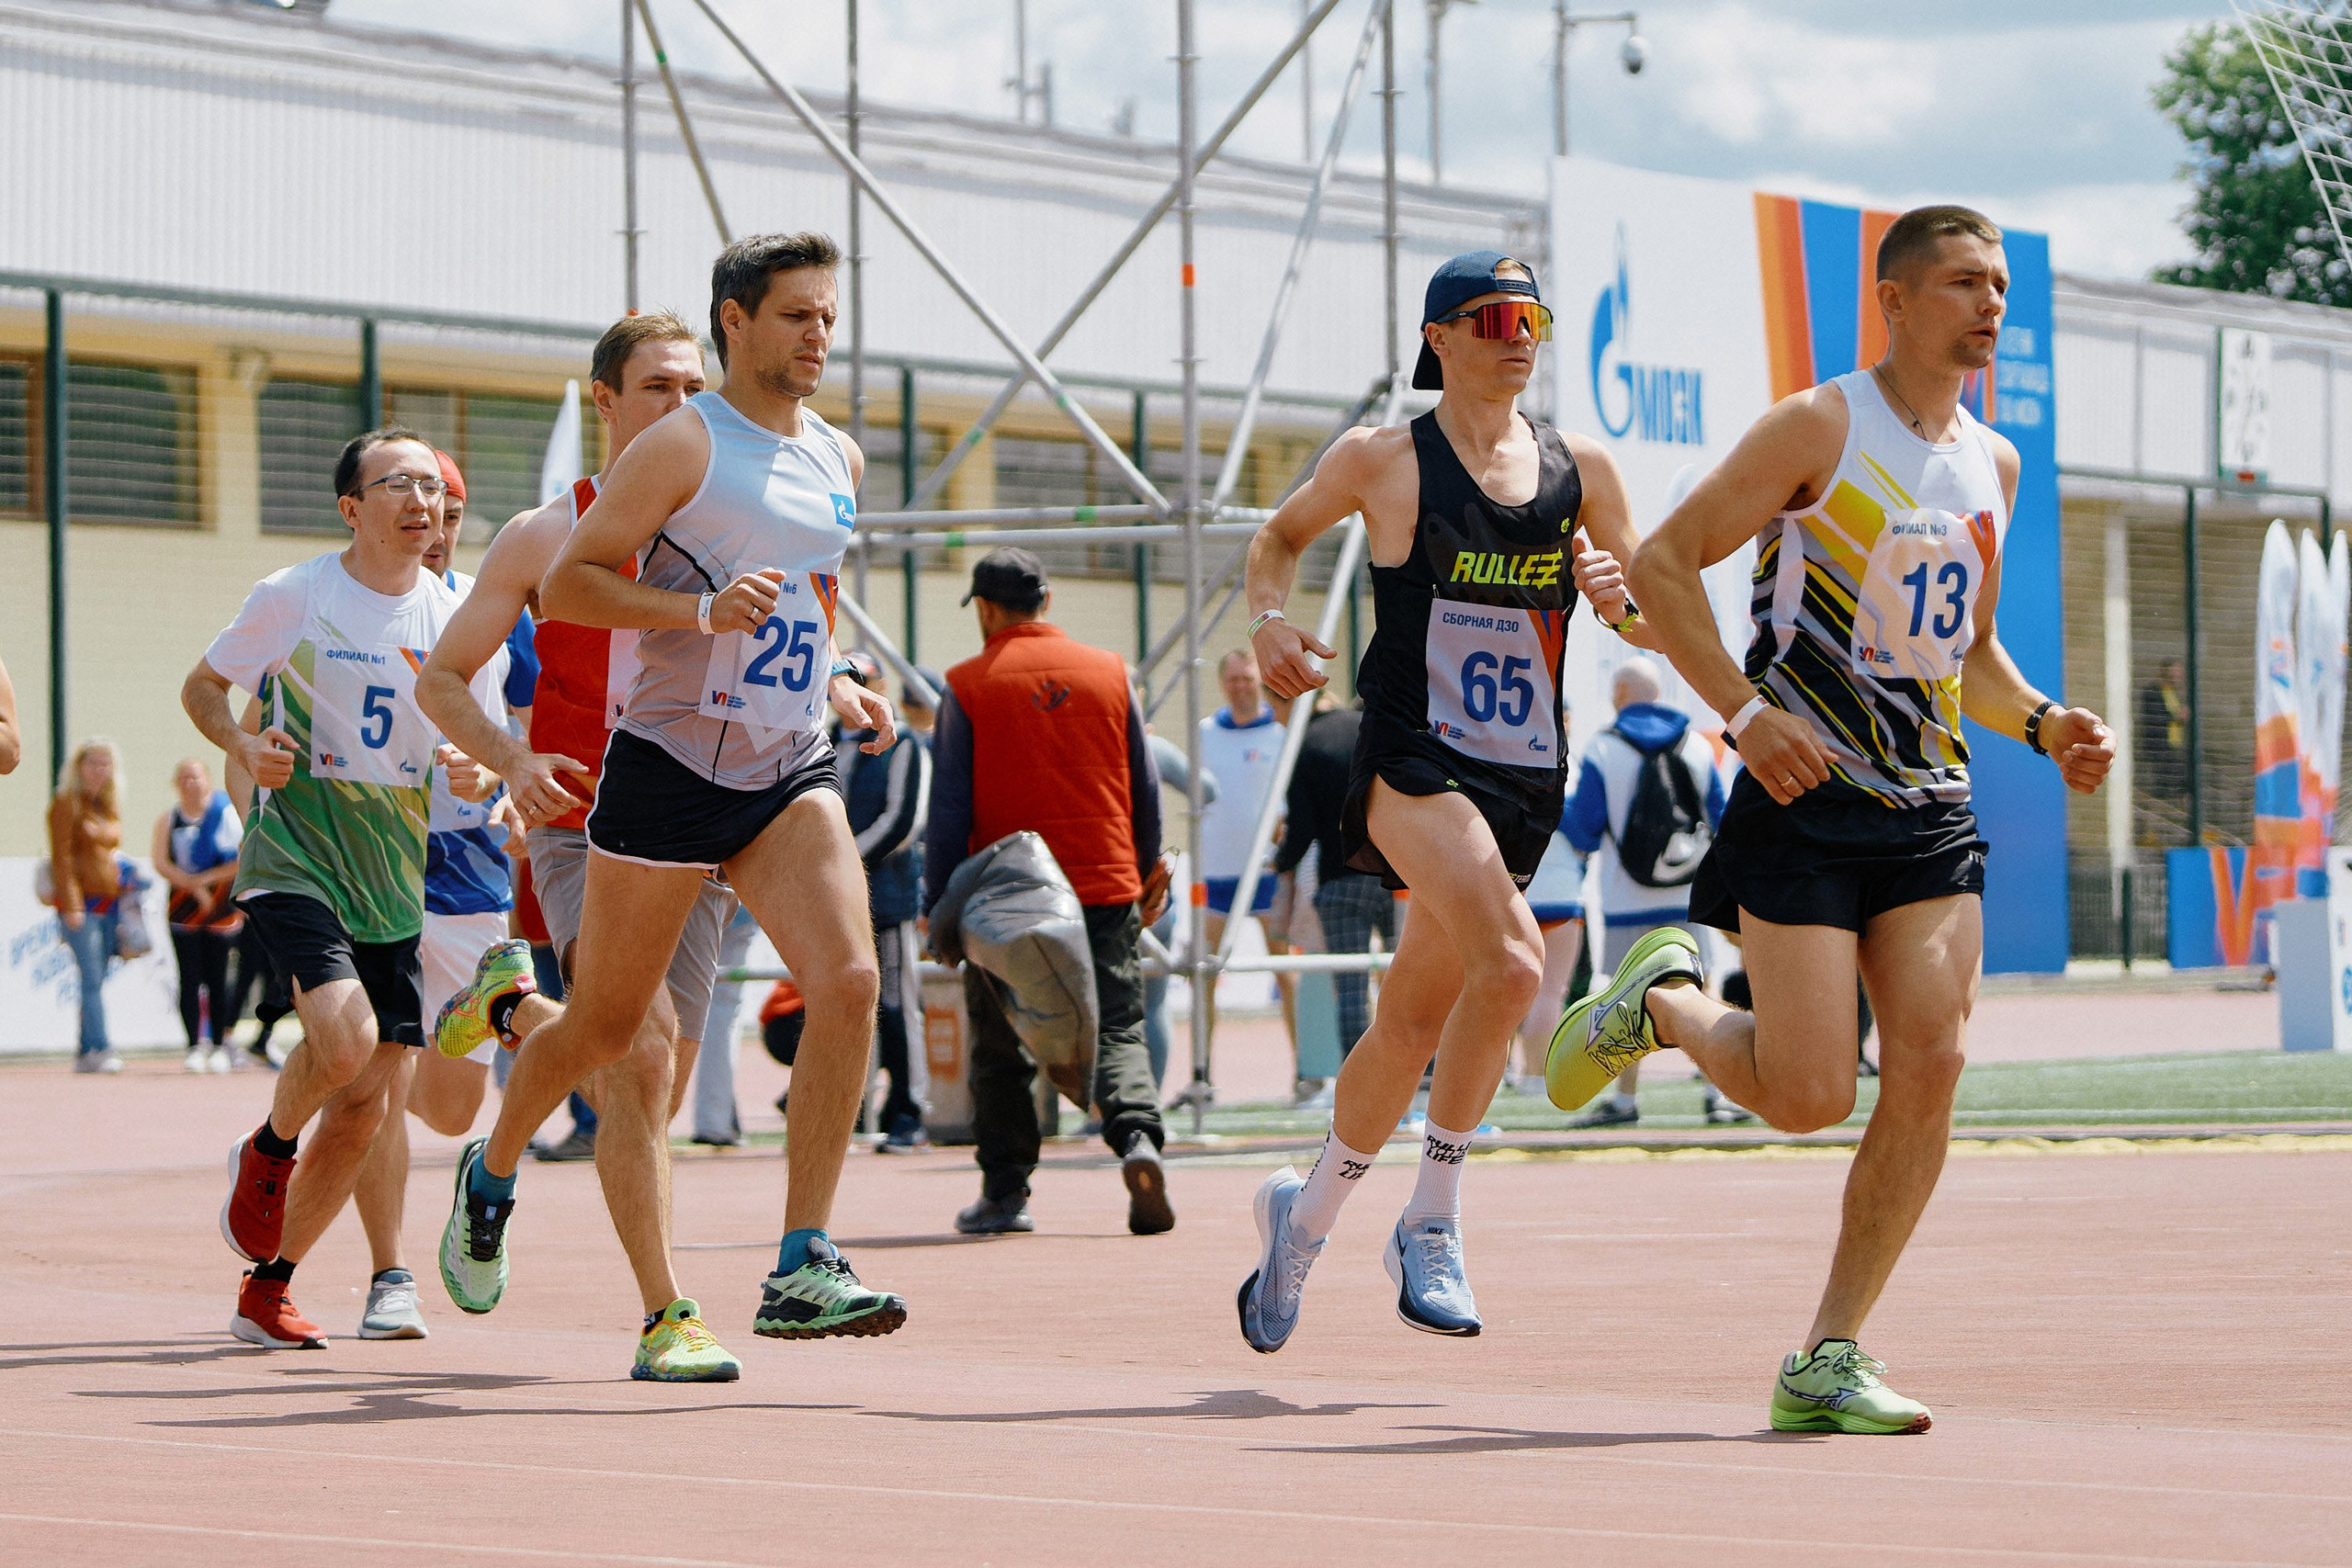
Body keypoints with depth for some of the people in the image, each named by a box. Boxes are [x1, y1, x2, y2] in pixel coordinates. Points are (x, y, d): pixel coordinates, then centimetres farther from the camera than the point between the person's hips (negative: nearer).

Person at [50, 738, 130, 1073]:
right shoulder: (67, 804, -4)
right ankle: (99, 1049, -16)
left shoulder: (108, 807, 17)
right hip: (80, 903, -7)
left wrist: (128, 885, 12)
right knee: (93, 979, -13)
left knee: (96, 979, 5)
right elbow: (61, 857, -10)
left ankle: (85, 1051, 7)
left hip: (108, 904, 7)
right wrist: (71, 904, -16)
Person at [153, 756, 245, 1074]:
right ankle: (195, 1047, -1)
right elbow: (160, 863, -5)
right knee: (189, 980, -4)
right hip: (183, 911, 1)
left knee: (217, 979, 0)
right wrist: (195, 886, -15)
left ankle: (220, 1046, 9)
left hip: (222, 909, -1)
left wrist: (207, 878, -12)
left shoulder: (227, 813, 0)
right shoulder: (168, 819, 5)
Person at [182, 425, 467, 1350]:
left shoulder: (455, 616, 5)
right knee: (345, 1034, -28)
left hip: (395, 877, 5)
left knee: (363, 1105, 1)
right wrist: (244, 747, -12)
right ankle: (267, 1153, 5)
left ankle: (267, 1289, 17)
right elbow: (201, 686, 7)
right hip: (293, 858, -5)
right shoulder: (293, 598, -5)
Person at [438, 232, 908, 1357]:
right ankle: (491, 1172, 37)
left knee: (848, 982, -18)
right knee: (605, 1029, 7)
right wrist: (704, 608, -23)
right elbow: (563, 585, -11)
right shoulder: (684, 445, -7)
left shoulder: (838, 461, 14)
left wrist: (837, 686, 10)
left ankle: (801, 1268, -17)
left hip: (789, 771, 5)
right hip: (669, 763, -5)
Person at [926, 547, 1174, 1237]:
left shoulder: (968, 686, -3)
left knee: (1001, 1050, 10)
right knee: (1118, 1031, 5)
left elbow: (950, 807, -5)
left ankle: (1005, 1192, 11)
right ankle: (1137, 1135, -22)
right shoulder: (1110, 672, 6)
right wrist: (1147, 882, 21)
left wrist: (937, 905, 0)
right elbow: (1145, 790, 10)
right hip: (1107, 888, 2)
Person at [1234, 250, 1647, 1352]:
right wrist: (1269, 618, -1)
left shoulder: (1580, 469, 8)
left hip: (1526, 780, 5)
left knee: (1415, 1018, 12)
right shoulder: (1383, 461, 0)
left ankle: (1306, 1212, 34)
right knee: (1509, 964, -26)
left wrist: (1620, 596, -9)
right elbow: (1280, 535, 17)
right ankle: (1432, 1225, -14)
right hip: (1413, 758, -5)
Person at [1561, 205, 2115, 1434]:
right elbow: (1662, 563, -8)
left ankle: (1825, 1365, 0)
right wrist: (1747, 713, -18)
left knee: (1927, 1072, -9)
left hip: (1929, 810, 6)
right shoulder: (1821, 427, -7)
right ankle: (1662, 998, 22)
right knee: (1807, 1094, -11)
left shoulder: (1991, 463, 14)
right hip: (1804, 798, -6)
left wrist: (2042, 725, 5)